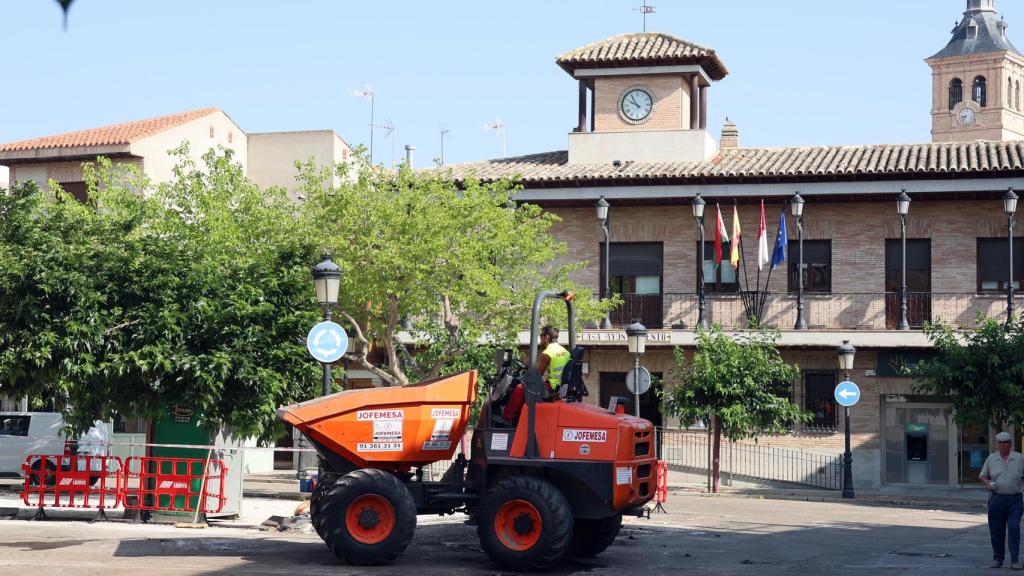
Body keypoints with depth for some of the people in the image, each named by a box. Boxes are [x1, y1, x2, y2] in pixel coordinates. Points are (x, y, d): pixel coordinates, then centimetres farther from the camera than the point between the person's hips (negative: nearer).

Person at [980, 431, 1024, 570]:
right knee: (996, 530, 5)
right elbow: (982, 475, 13)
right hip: (996, 499, 2)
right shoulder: (991, 458, 8)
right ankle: (997, 558, 18)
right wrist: (987, 483, -7)